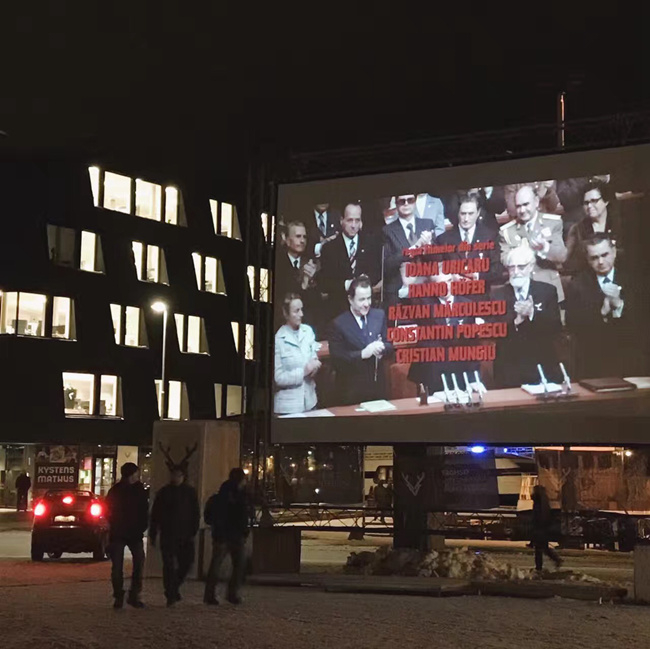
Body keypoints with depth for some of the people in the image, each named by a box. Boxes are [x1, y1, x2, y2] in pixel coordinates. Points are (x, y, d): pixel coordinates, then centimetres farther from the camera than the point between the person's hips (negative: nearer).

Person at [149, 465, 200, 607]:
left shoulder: (190, 492, 7)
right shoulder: (164, 492, 4)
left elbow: (196, 514, 8)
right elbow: (155, 514, 4)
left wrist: (193, 532, -2)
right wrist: (153, 535, -1)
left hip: (185, 536, 2)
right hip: (167, 535, -2)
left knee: (186, 563, 1)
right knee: (169, 565, -3)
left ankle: (173, 588, 23)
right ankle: (171, 595, 1)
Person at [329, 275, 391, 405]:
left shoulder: (379, 315, 1)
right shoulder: (339, 324, -12)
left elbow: (389, 345, 7)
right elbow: (336, 359, -17)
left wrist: (382, 348, -16)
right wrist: (362, 354, -27)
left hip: (377, 385, 4)